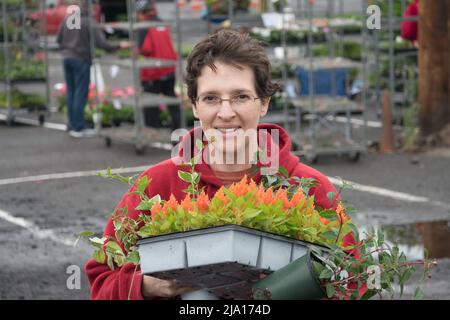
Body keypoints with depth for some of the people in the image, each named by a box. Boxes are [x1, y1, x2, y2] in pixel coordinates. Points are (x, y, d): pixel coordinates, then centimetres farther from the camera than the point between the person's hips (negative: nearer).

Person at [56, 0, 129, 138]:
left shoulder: (67, 19, 5)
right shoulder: (90, 22, -13)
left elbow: (59, 39, 10)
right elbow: (101, 43, -17)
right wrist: (119, 46, -5)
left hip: (67, 58, 6)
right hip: (81, 59, -6)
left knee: (71, 92, 13)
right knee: (81, 93, -2)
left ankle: (72, 125, 16)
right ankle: (78, 128, -2)